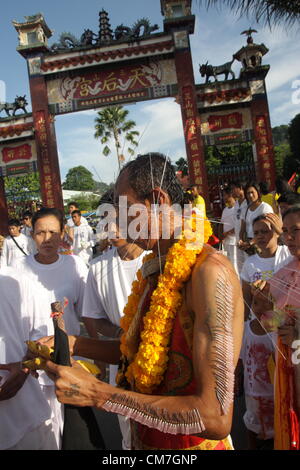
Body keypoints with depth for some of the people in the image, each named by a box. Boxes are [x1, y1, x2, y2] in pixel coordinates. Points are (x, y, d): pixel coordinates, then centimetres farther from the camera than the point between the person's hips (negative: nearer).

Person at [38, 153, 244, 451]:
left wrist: (97, 393, -27)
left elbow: (217, 418, -30)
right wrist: (74, 345, -2)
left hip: (190, 443, -7)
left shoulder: (209, 272, -27)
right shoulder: (155, 269, 0)